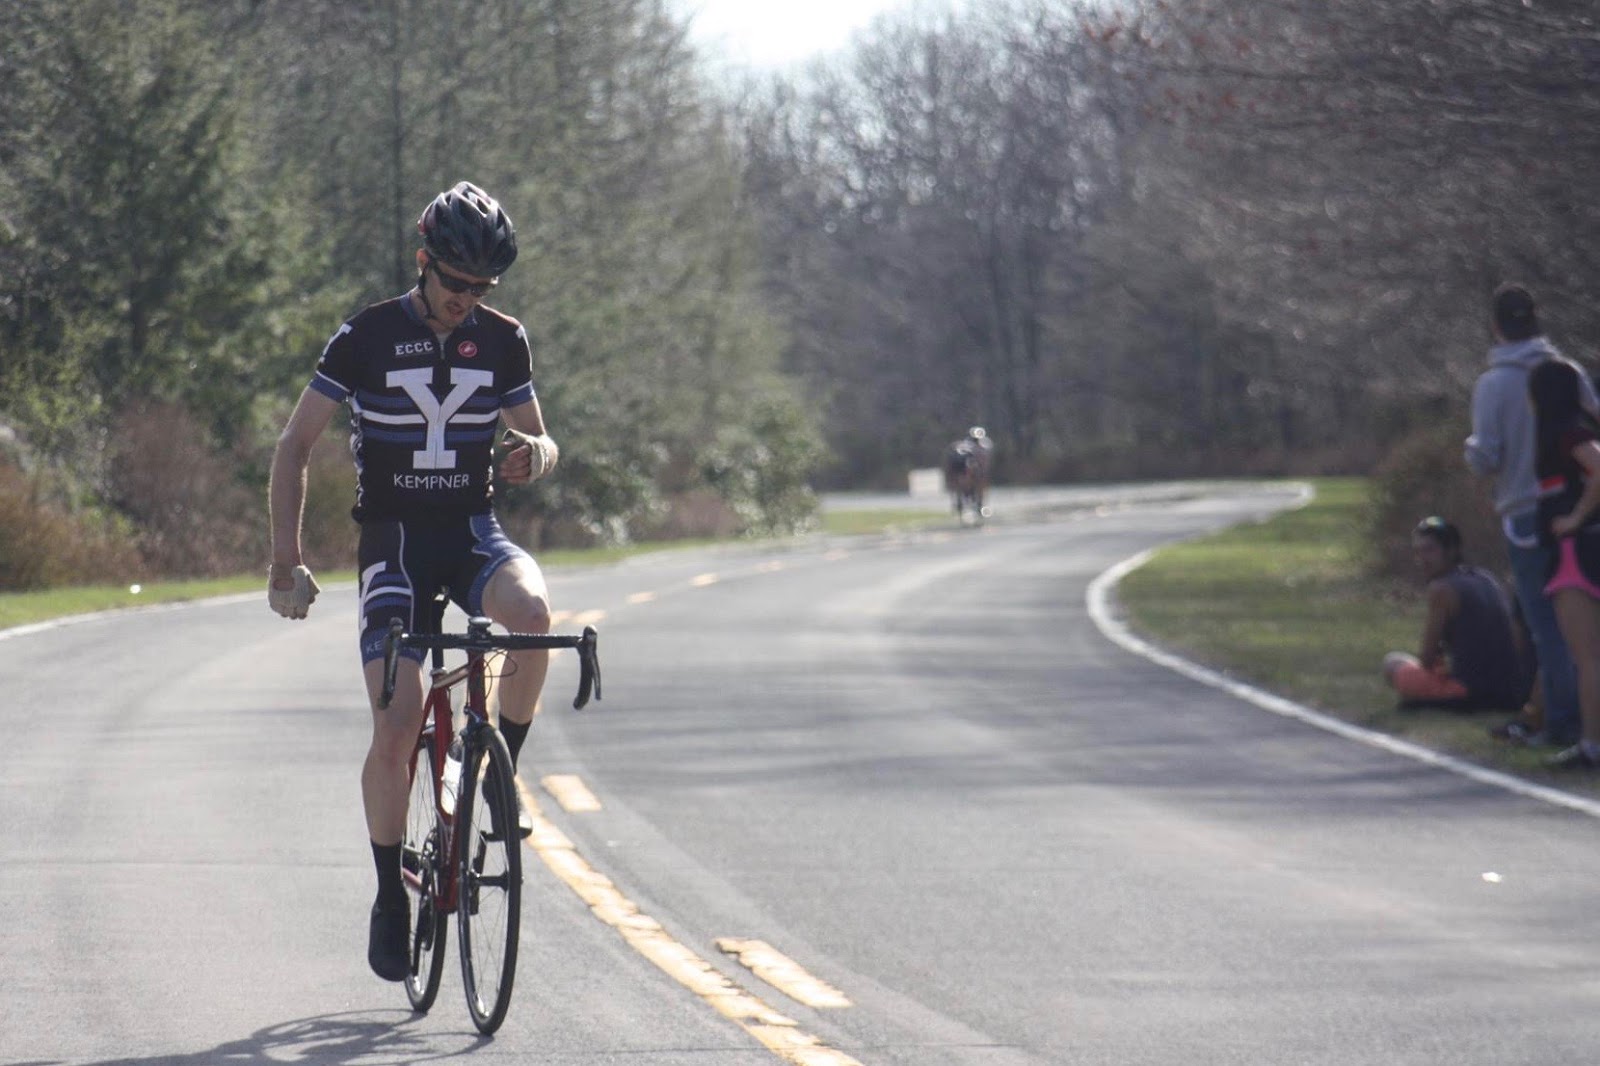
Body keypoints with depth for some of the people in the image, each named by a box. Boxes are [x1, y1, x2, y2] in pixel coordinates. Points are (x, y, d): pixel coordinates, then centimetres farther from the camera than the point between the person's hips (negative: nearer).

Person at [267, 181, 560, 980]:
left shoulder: (503, 342, 2)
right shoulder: (366, 338, -6)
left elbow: (538, 439, 13)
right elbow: (295, 446, 0)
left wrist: (535, 455, -13)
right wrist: (286, 558, -9)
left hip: (474, 530, 2)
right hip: (394, 539, -2)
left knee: (532, 612, -33)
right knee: (396, 730, -13)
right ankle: (390, 897, 4)